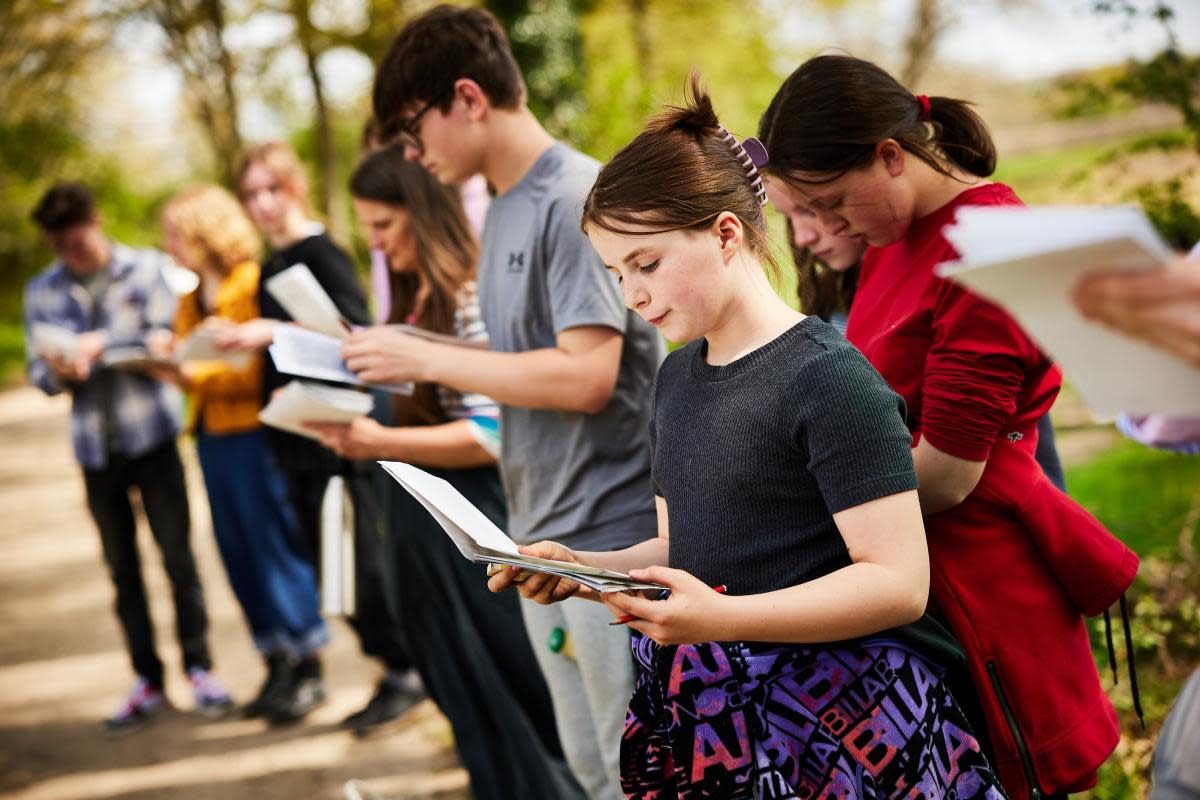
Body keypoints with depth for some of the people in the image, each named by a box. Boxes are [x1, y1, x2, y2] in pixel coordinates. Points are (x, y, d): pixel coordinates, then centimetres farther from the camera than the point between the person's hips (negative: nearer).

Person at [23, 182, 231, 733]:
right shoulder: (42, 291, 7)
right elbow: (38, 373, 5)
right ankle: (147, 682, 13)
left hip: (152, 436, -2)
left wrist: (104, 344, -20)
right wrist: (58, 372, -17)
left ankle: (199, 668, 9)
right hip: (94, 446, 3)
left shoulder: (146, 268, 0)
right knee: (123, 569, 6)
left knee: (178, 558, -2)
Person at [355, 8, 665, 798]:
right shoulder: (502, 212, 12)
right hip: (542, 537, 8)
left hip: (611, 532, -8)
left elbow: (586, 375, -22)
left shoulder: (576, 198, -14)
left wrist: (424, 358, -15)